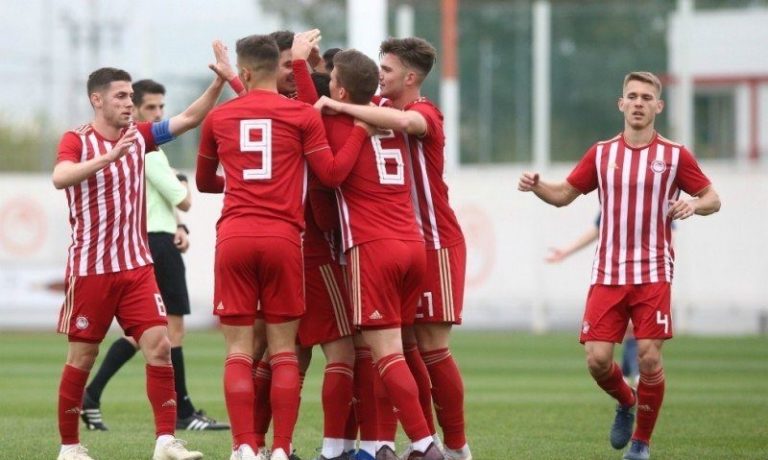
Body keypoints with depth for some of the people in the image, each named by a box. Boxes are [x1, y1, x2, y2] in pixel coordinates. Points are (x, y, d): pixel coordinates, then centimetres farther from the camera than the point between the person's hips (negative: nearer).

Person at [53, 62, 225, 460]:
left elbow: (190, 118, 2)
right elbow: (60, 178, -27)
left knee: (159, 345, -9)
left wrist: (218, 83, -13)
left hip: (137, 266, 4)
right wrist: (110, 156, -38)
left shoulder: (138, 137, 7)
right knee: (82, 357, 3)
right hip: (90, 269, -4)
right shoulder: (77, 140, -7)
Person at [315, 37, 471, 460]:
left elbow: (402, 121, -37)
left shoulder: (424, 113, -12)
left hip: (435, 243, -7)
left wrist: (341, 106, -32)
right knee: (404, 343, 3)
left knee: (432, 348, -6)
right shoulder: (383, 111, 10)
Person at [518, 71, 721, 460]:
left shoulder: (675, 155, 2)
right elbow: (563, 194, 14)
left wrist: (694, 205, -15)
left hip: (653, 273, -2)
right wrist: (536, 186, -7)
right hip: (607, 274, 2)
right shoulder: (601, 154, 8)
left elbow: (712, 198, 8)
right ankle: (625, 403, 27)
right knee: (597, 359, -7)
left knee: (649, 356, -11)